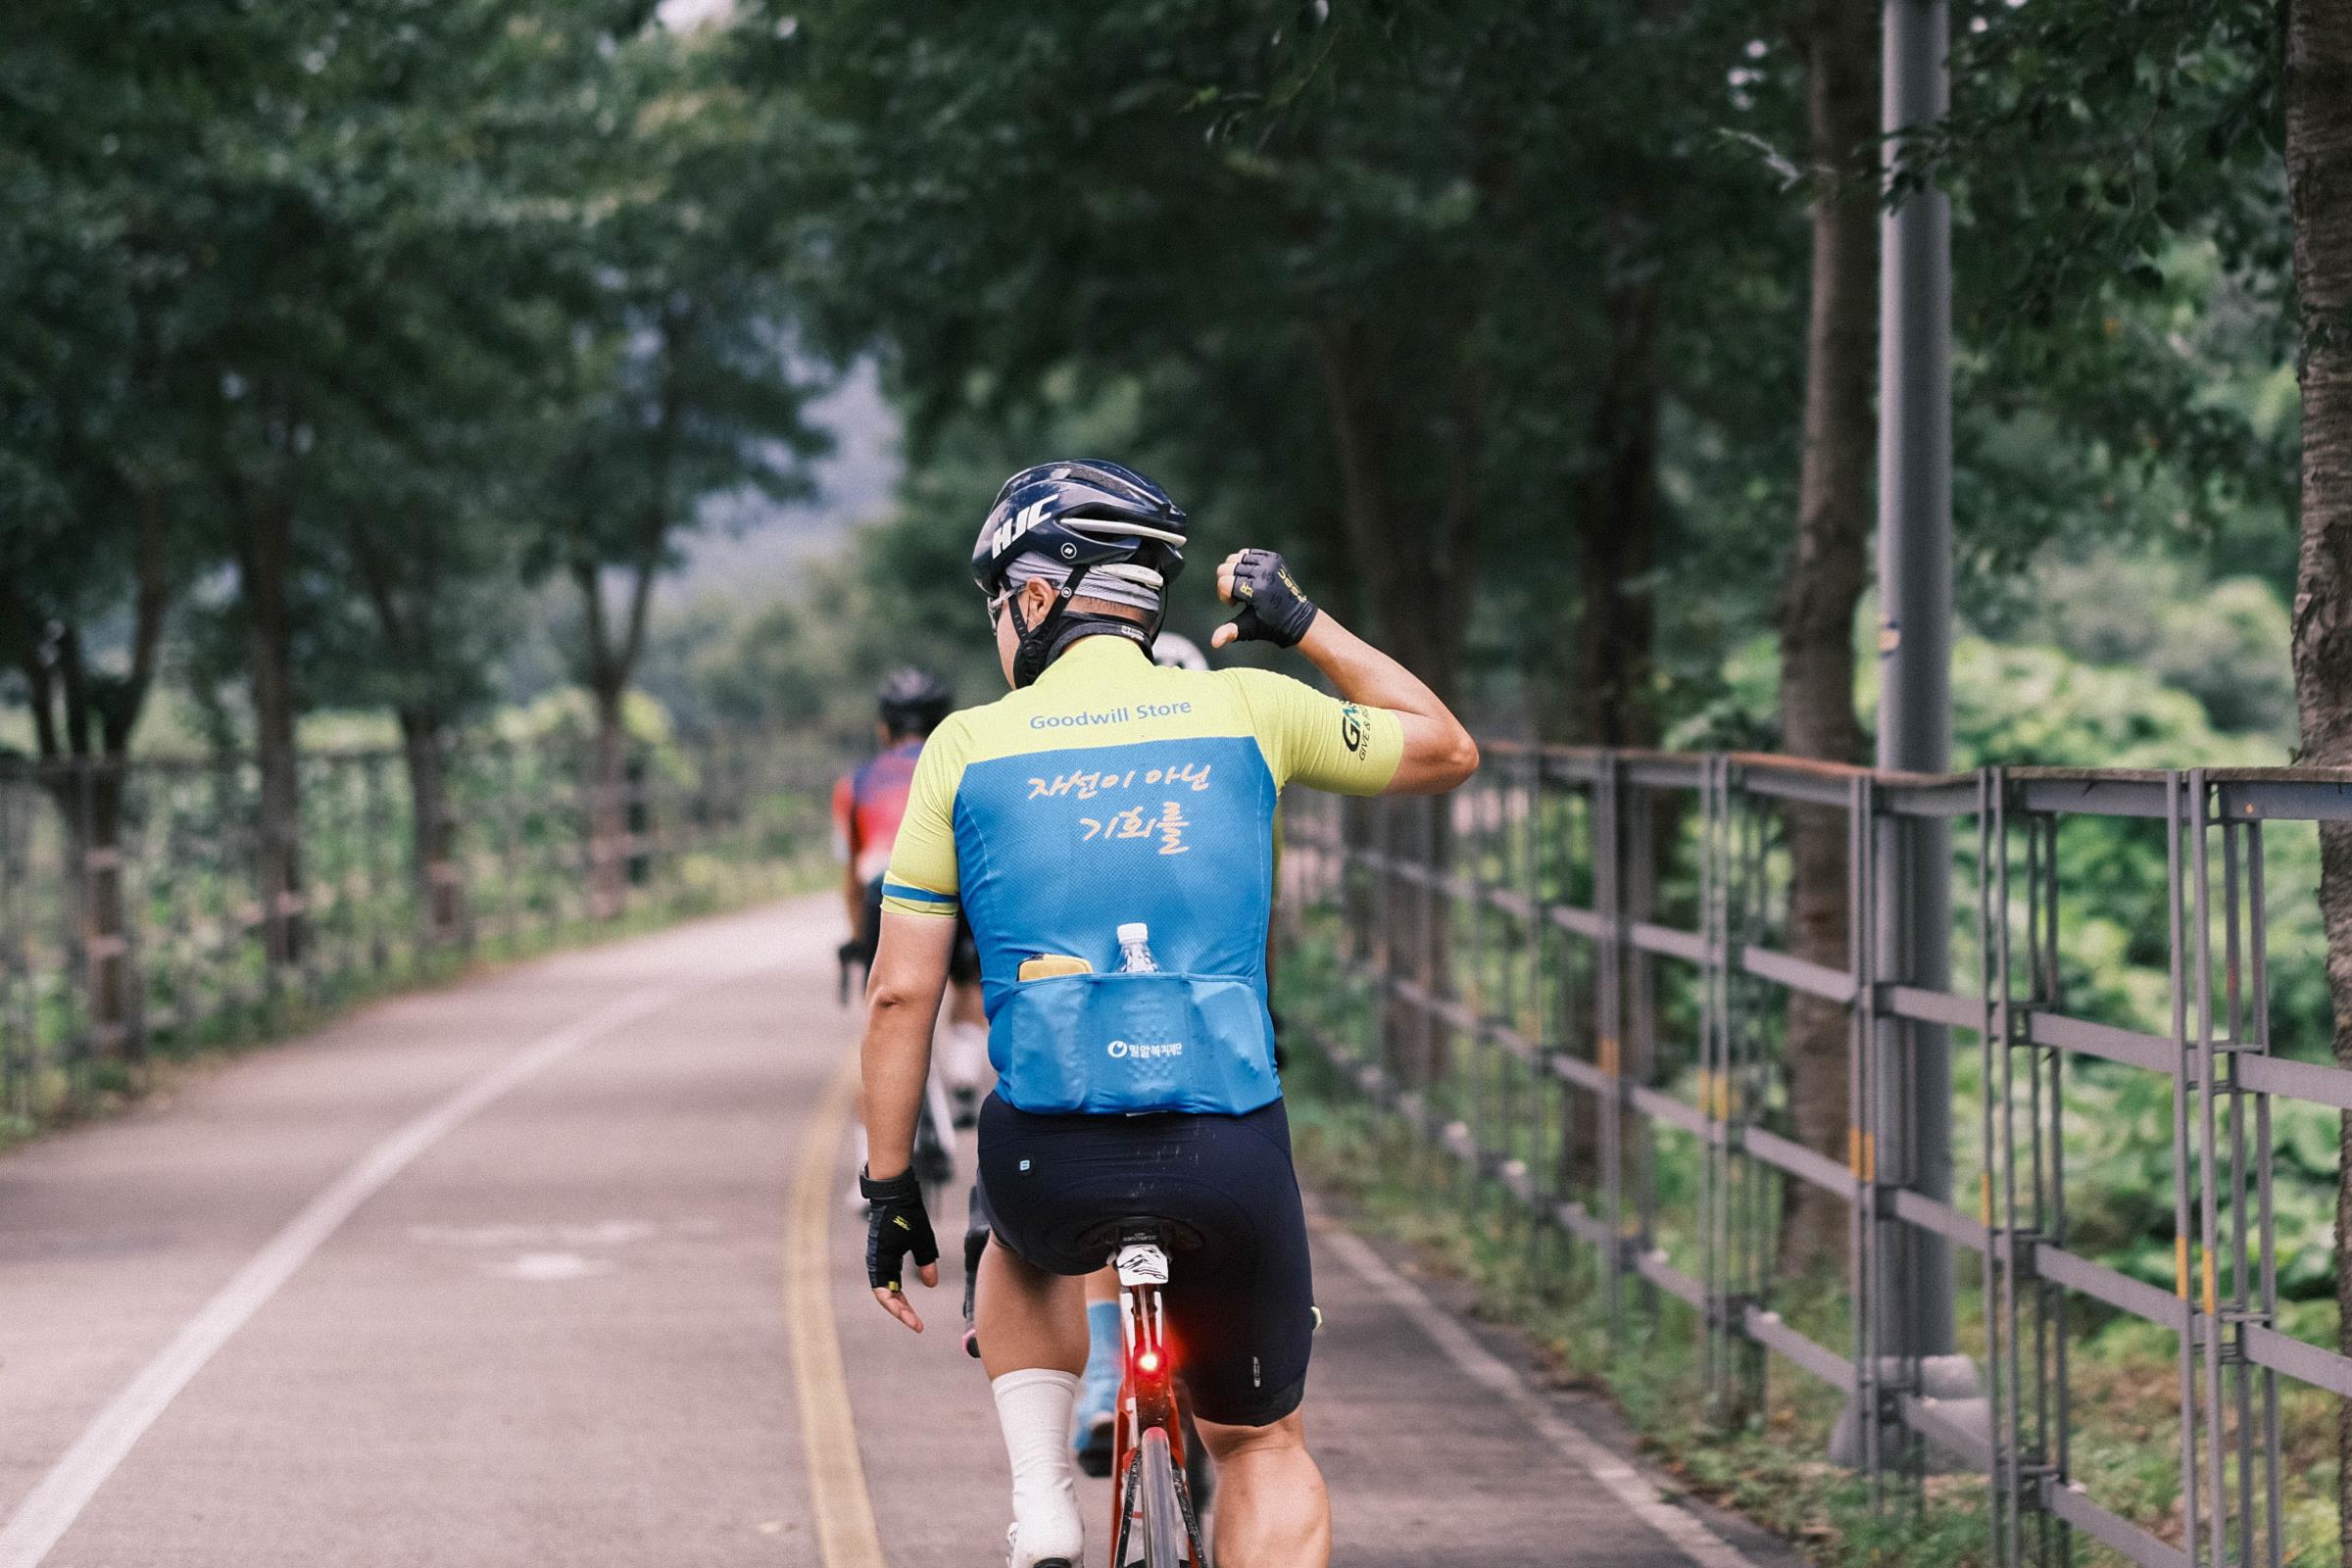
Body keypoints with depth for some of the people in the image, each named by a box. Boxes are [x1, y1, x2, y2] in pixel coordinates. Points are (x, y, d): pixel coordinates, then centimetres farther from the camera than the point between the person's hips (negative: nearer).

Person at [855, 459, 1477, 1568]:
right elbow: (1446, 751, 22)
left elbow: (901, 994, 4)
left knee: (1024, 1253, 37)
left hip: (1048, 1157, 0)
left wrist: (889, 1191, 13)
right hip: (1230, 1148, 0)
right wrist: (1306, 626, 29)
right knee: (1262, 1446, 19)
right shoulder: (1246, 709, 5)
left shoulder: (968, 747, 4)